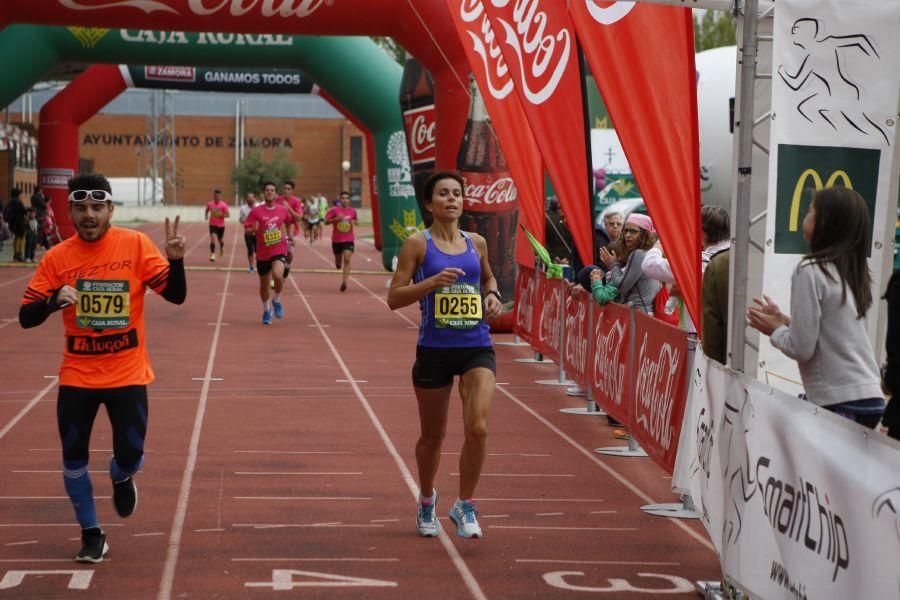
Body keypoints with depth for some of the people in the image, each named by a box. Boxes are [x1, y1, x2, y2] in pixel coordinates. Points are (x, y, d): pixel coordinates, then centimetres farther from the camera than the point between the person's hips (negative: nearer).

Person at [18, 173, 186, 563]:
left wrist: (175, 260, -28)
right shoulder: (57, 258, -4)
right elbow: (26, 317, -4)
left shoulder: (135, 245, -7)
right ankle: (91, 534, 25)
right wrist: (54, 300, -24)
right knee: (73, 458, 5)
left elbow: (176, 295, -9)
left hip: (127, 374, -1)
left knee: (130, 455, -2)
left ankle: (121, 479, 37)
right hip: (76, 376, 2)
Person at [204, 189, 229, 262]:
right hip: (212, 225, 0)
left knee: (220, 239, 17)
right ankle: (212, 255, -19)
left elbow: (227, 215, -10)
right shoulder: (210, 204, -2)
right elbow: (207, 210, 18)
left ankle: (221, 247, 53)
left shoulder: (223, 205, -11)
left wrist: (221, 215, -28)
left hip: (221, 225, 0)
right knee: (213, 238, -19)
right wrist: (206, 215, -1)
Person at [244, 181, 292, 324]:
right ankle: (267, 310, 35)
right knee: (264, 284, 12)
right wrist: (253, 229, -25)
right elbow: (247, 230, -5)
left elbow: (288, 222, 22)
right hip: (263, 253, 1)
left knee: (277, 275, -28)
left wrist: (288, 236, 18)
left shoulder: (283, 210, 0)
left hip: (279, 250, -1)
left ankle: (277, 300, -1)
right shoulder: (256, 211, -6)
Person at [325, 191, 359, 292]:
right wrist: (336, 219, -20)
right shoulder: (334, 210, -6)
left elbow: (357, 221, 18)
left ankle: (344, 282, -21)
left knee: (347, 259, -18)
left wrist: (355, 222, -6)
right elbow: (326, 222, -5)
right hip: (336, 240, 0)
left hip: (348, 240, 0)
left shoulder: (353, 211, 2)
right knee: (338, 265, 12)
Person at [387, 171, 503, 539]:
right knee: (432, 436, 11)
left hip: (477, 346, 2)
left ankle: (464, 505, 2)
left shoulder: (476, 243, 9)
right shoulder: (418, 243, -2)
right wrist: (432, 282, -19)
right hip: (434, 348, -2)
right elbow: (394, 297, -6)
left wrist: (492, 296, 7)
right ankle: (426, 500, 37)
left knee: (478, 428, -16)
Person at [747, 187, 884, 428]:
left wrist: (775, 329, 7)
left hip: (838, 403, -7)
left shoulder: (810, 271, -9)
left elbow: (802, 349, -11)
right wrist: (785, 322, 21)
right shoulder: (853, 272, 12)